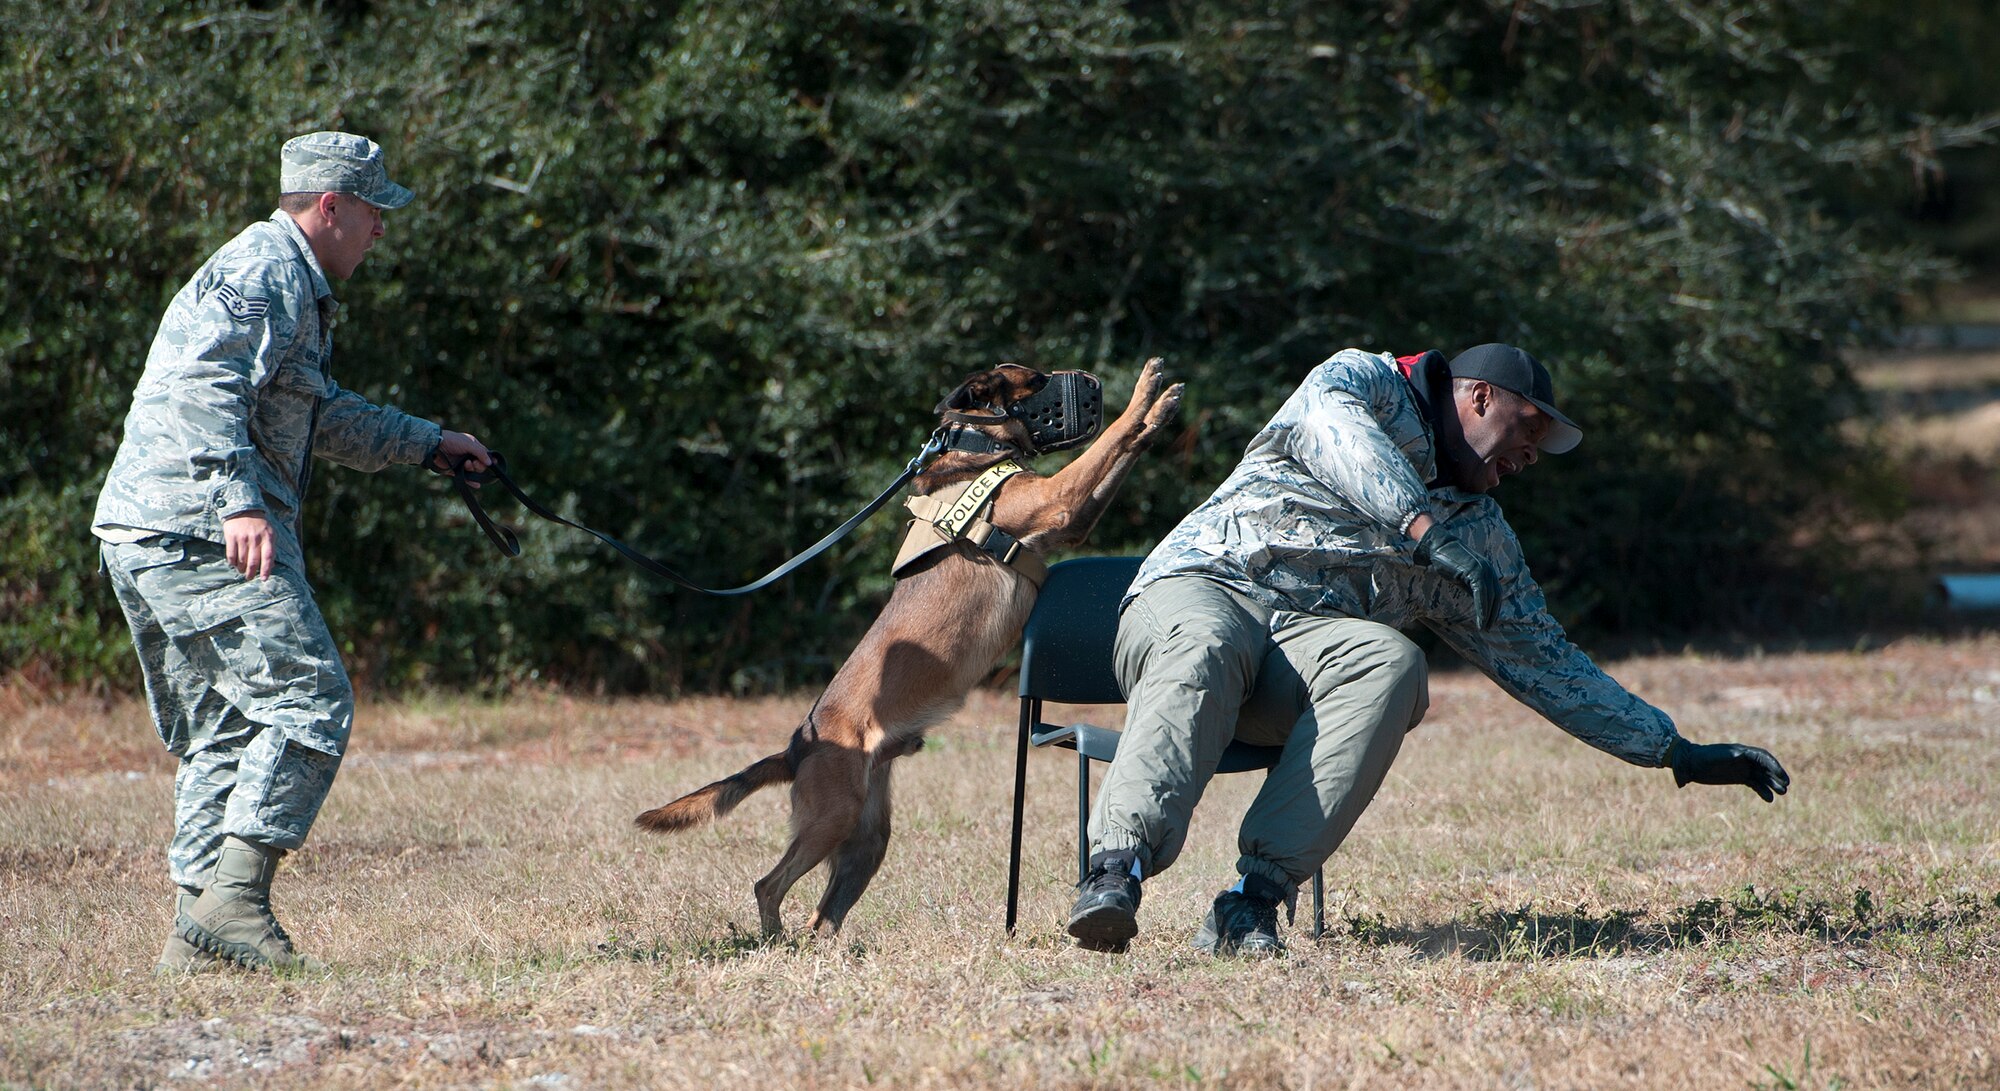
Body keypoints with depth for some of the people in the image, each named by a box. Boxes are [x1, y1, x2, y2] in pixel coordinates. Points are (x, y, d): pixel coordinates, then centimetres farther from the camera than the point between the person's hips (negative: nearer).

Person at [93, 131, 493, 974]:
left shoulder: (289, 285, 26)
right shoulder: (264, 274, -8)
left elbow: (322, 417, 41)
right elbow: (203, 385, -24)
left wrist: (427, 444, 46)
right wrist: (239, 500, -34)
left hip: (148, 539, 10)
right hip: (199, 531, -10)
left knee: (222, 731, 11)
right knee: (308, 702, -11)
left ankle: (198, 931, 8)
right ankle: (234, 892, -19)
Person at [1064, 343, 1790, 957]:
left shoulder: (1483, 537, 25)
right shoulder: (1365, 383, 7)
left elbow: (1545, 664, 28)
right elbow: (1332, 425, -17)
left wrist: (1675, 753, 23)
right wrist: (1422, 527, -32)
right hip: (1199, 589, -4)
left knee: (1389, 663, -29)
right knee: (1201, 651, -40)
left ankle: (1255, 898, -42)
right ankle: (1117, 870, -56)